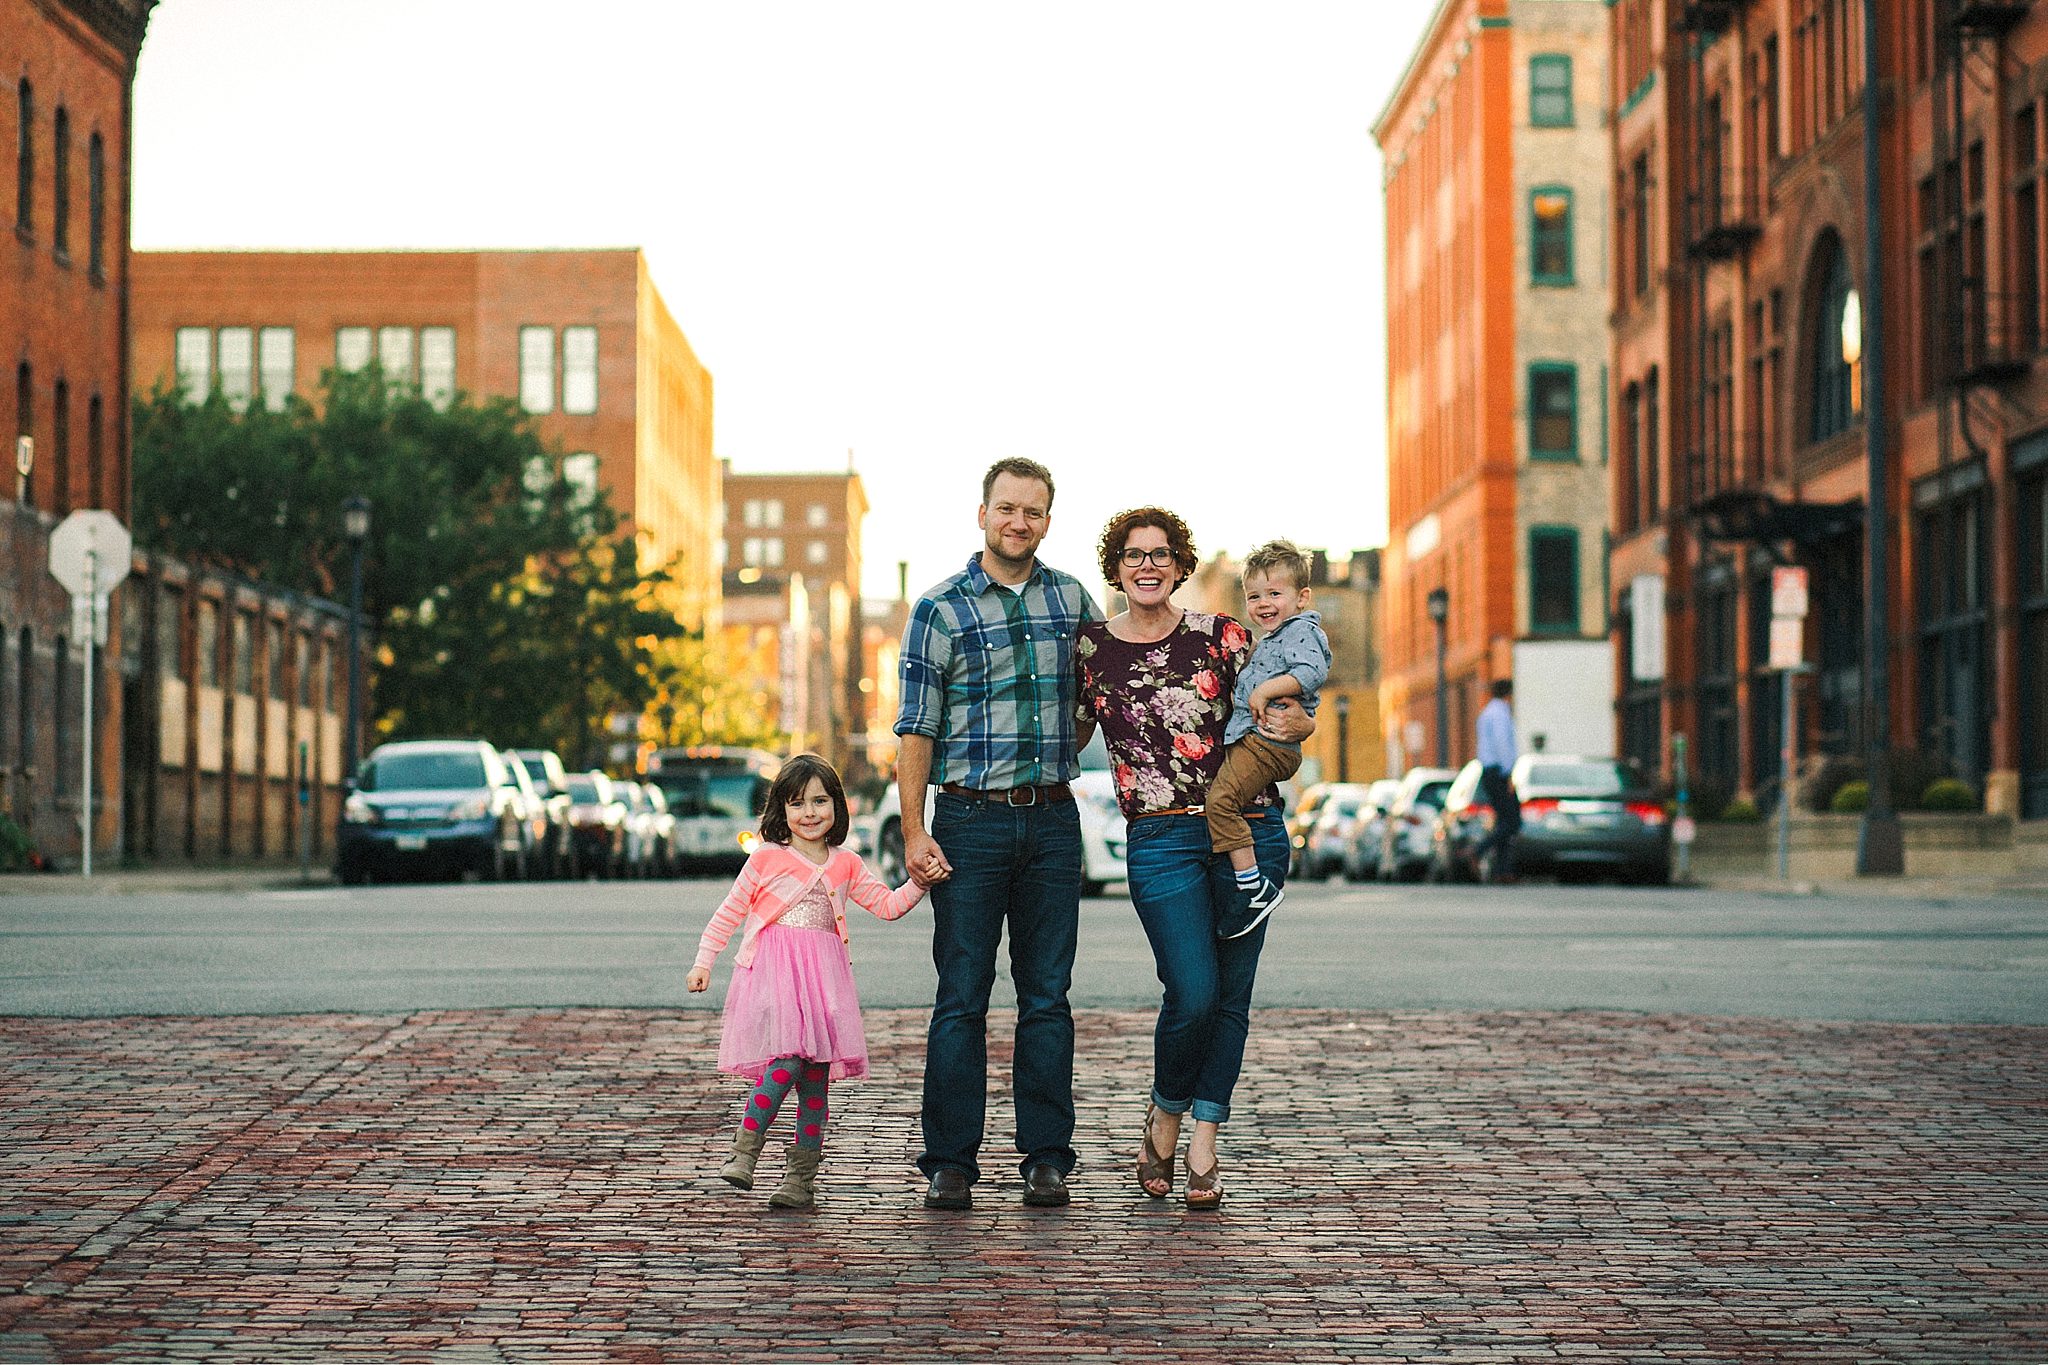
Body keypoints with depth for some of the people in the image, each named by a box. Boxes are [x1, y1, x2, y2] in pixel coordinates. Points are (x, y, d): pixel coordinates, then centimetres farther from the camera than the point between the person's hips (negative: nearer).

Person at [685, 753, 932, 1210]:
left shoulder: (845, 865, 13)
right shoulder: (766, 859, 3)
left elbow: (887, 905, 15)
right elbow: (729, 913, 8)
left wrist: (917, 884, -2)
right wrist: (704, 961, 3)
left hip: (822, 975, 4)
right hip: (772, 974, -4)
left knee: (815, 1073, 0)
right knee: (787, 1060, -21)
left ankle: (801, 1173, 6)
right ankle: (744, 1151, -10)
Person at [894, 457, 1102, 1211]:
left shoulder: (1072, 598, 9)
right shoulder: (940, 610, -1)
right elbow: (916, 730, -2)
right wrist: (914, 831, -9)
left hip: (1052, 819, 3)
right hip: (971, 820, -3)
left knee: (1047, 998, 5)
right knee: (962, 997, -2)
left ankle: (1046, 1158, 10)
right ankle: (950, 1162, 3)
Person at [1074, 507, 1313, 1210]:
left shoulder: (1220, 636, 3)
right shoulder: (1090, 647, 5)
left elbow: (1285, 714, 10)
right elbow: (1070, 738, 18)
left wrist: (1298, 724, -11)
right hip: (1160, 839, -1)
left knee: (1230, 997, 3)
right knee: (1193, 995, -14)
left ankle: (1203, 1149, 14)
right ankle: (1163, 1121, 13)